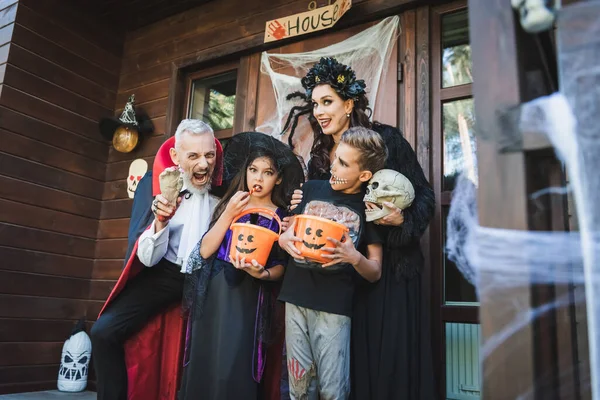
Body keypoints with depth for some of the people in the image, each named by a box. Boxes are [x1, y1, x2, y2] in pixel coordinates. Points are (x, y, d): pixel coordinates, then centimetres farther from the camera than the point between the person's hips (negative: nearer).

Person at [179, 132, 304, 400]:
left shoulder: (282, 217, 0)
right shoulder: (229, 204, 6)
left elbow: (281, 267, 2)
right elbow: (205, 251, -3)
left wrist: (262, 274, -19)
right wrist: (229, 214, -11)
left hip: (250, 303, -2)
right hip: (213, 297, 3)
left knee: (235, 373, -3)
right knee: (204, 368, 9)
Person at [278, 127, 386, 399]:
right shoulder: (312, 189, 7)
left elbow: (375, 273, 1)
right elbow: (286, 234, 12)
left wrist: (355, 258, -20)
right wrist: (286, 240, -11)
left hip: (334, 307, -3)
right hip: (295, 300, 3)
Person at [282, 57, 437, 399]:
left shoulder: (386, 139, -5)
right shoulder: (318, 157, 9)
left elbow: (425, 196, -4)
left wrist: (402, 220, -22)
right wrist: (300, 209, -5)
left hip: (391, 266, -4)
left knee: (392, 357, 1)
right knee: (352, 358, 9)